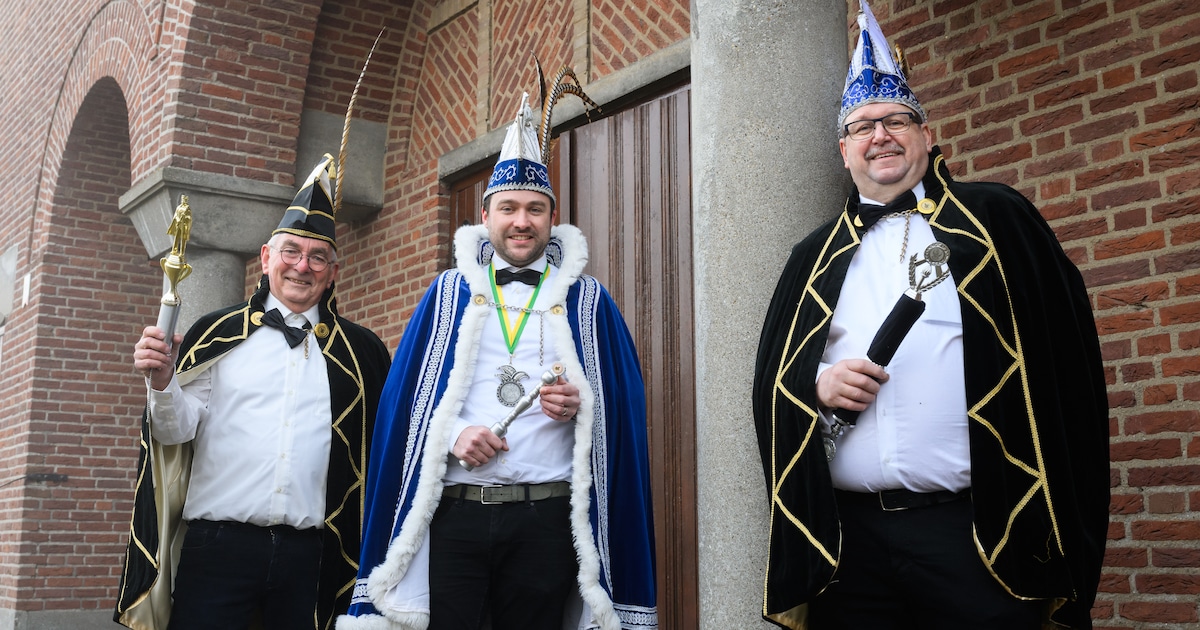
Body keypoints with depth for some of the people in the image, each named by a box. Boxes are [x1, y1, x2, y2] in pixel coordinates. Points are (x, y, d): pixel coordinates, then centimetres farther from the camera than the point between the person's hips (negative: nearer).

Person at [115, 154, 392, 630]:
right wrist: (162, 382, -15)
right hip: (217, 546, -1)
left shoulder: (359, 352, 8)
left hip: (308, 555, 1)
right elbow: (179, 430, 1)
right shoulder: (218, 335, 6)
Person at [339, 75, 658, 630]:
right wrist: (454, 433, -10)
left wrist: (584, 404, -12)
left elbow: (624, 401, 8)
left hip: (546, 517, 0)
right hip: (453, 509, 1)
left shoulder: (586, 299, 11)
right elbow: (406, 396, 7)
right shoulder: (450, 292, 13)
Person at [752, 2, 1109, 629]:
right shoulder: (818, 254, 15)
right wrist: (818, 384, -7)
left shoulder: (996, 220, 6)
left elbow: (1062, 354, 2)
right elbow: (773, 374, 16)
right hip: (846, 535, 3)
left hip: (975, 530, -2)